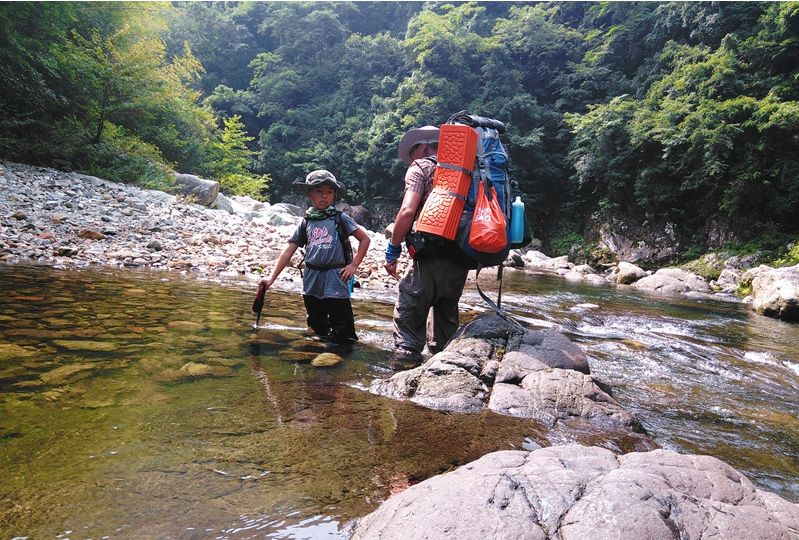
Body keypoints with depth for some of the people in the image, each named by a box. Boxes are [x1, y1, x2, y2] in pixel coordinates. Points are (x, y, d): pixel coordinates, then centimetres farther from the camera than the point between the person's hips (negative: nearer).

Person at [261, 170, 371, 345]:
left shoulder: (340, 218, 0)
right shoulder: (305, 223, 8)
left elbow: (365, 239, 1)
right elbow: (288, 252, 6)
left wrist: (354, 265, -6)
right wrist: (272, 277, 0)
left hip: (336, 280, -4)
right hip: (311, 282, 4)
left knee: (343, 334, 0)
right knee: (316, 324, 18)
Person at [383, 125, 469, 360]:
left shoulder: (420, 167, 2)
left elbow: (407, 212, -12)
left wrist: (392, 249, -3)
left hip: (432, 257, -7)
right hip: (460, 259, 7)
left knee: (408, 316, 0)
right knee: (446, 318, 20)